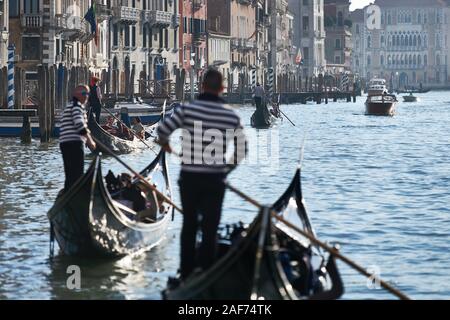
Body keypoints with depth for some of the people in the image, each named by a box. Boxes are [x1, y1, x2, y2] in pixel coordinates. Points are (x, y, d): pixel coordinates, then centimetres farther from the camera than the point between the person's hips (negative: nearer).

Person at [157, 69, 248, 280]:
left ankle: (186, 273, 21)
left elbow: (162, 130, -10)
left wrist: (165, 144, 13)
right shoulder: (231, 116, -5)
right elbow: (242, 149, 3)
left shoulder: (187, 110, -9)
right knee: (210, 228, 6)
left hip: (189, 177, 1)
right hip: (214, 179, -1)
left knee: (189, 225, 15)